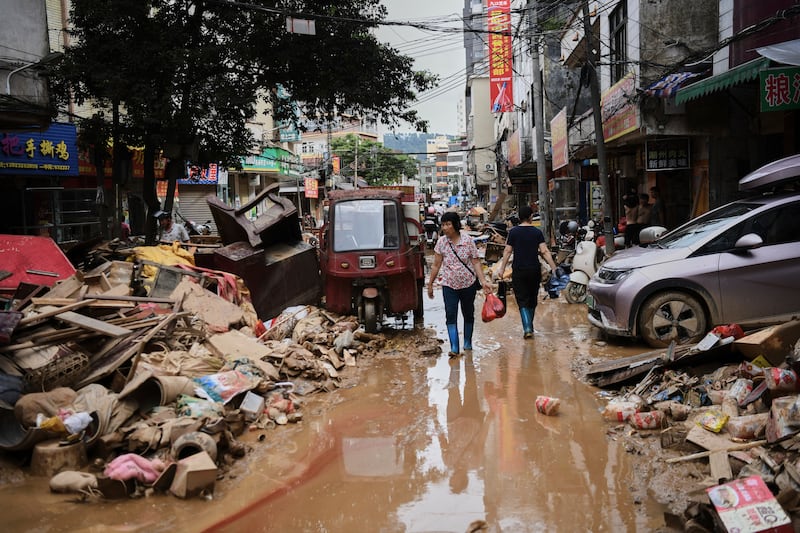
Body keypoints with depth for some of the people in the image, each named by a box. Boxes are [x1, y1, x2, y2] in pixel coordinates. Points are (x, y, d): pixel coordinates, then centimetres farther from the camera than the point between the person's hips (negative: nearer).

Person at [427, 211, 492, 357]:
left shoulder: (467, 240, -9)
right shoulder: (441, 243, -4)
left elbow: (476, 262, -7)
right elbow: (436, 265, 3)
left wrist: (483, 281, -16)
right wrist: (430, 284, 6)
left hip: (468, 284, 0)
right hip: (449, 285, 0)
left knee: (468, 314, 13)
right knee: (450, 315, -11)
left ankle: (467, 342, 32)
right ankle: (454, 347, -12)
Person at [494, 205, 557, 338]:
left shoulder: (513, 232, -2)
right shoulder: (537, 232, 0)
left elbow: (507, 251, -2)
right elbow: (544, 251, -6)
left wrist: (502, 268, 5)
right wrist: (553, 268, -4)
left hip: (519, 270, -1)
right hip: (534, 270, 1)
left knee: (522, 300, -1)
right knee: (532, 300, 16)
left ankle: (527, 328, -15)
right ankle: (529, 326, 27)